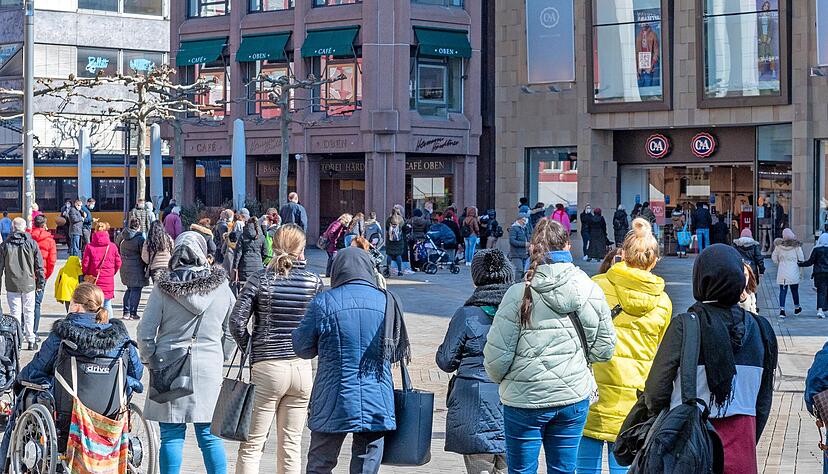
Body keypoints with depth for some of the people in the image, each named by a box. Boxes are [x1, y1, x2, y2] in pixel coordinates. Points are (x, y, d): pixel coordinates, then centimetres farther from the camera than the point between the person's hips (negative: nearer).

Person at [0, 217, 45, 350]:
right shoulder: (32, 243, -2)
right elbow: (39, 265, 1)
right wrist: (40, 282, 10)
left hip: (12, 285, 0)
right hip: (29, 284, 0)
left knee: (15, 312, 4)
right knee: (29, 312, 10)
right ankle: (31, 340, 11)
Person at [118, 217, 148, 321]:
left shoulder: (122, 237, 5)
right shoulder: (140, 239, -14)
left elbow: (118, 249, 16)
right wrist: (147, 269, -2)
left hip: (124, 268, 6)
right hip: (136, 268, -6)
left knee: (129, 289, 18)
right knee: (136, 290, 1)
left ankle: (126, 312, 18)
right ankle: (133, 313, 1)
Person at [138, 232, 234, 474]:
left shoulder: (163, 288, -5)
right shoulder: (221, 286, 0)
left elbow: (145, 334, -4)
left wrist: (151, 359, 11)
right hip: (210, 366, 1)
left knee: (171, 436, 4)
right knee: (210, 436, 7)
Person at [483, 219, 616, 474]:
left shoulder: (519, 294, -13)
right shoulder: (591, 290, -5)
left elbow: (496, 355, -11)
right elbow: (603, 349, 2)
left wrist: (500, 378, 10)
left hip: (525, 398, -3)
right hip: (574, 397, 3)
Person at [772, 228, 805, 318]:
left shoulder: (779, 245, -3)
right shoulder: (796, 245, -8)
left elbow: (774, 258, 5)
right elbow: (801, 259, -3)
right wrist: (801, 272, 11)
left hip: (782, 272, 1)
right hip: (794, 272, -1)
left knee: (783, 291, 2)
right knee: (794, 290, 15)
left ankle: (782, 309, -9)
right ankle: (797, 308, 31)